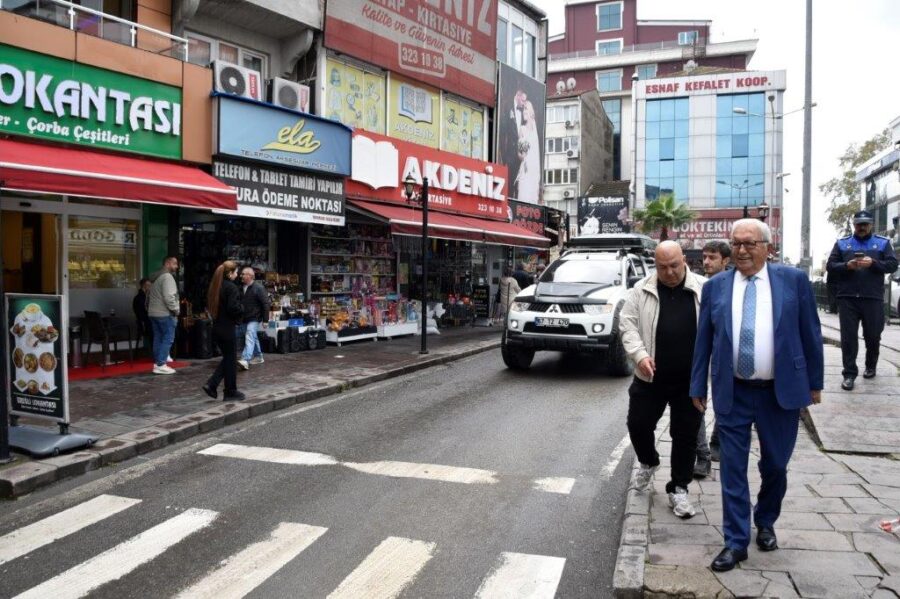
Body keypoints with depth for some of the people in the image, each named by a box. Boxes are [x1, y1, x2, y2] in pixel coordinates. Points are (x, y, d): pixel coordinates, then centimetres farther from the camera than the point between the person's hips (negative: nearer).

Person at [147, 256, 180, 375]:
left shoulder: (155, 277, 18)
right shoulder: (167, 277, -14)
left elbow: (149, 296, 23)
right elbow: (169, 297, -24)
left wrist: (149, 308, 24)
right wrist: (175, 310, -14)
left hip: (153, 313, 10)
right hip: (165, 314, -10)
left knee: (158, 338, 13)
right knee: (168, 339, -6)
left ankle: (157, 362, 15)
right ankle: (161, 365, -9)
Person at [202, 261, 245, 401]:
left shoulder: (215, 286, 9)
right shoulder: (231, 287, -16)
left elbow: (208, 305, 15)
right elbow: (233, 308, -22)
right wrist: (242, 309, -4)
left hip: (216, 327, 8)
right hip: (227, 328, -8)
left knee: (227, 358, 18)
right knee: (231, 359, 4)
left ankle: (211, 384, 8)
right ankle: (231, 392, 12)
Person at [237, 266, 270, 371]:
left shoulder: (258, 288, -10)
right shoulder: (241, 288, 9)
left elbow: (265, 304, -12)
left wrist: (265, 319, -14)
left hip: (254, 318, -7)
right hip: (244, 319, 7)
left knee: (249, 338, -19)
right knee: (253, 338, 17)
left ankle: (245, 360, -31)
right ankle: (258, 357, 31)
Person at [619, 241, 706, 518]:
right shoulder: (641, 290, 1)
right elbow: (627, 326, -2)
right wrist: (640, 355, -17)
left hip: (690, 380, -1)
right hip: (650, 378, 1)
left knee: (686, 435, 7)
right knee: (638, 424, 7)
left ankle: (678, 488, 22)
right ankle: (648, 462, 38)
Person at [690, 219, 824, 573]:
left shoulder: (794, 280, -2)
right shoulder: (715, 286, 1)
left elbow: (810, 334, 3)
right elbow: (703, 341, 4)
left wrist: (815, 382, 4)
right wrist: (698, 387, 5)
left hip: (781, 392, 0)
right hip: (732, 393, 0)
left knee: (775, 465, 14)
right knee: (732, 468, 3)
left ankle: (766, 523, 40)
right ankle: (736, 542, 15)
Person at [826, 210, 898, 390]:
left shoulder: (883, 243, 10)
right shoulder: (842, 243, 10)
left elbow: (893, 265, 0)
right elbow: (830, 266, 4)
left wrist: (873, 263, -17)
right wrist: (847, 265, -14)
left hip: (873, 298, 0)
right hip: (847, 298, 0)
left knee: (873, 335, 9)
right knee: (848, 336, -1)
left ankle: (871, 366, 32)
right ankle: (849, 374, 3)